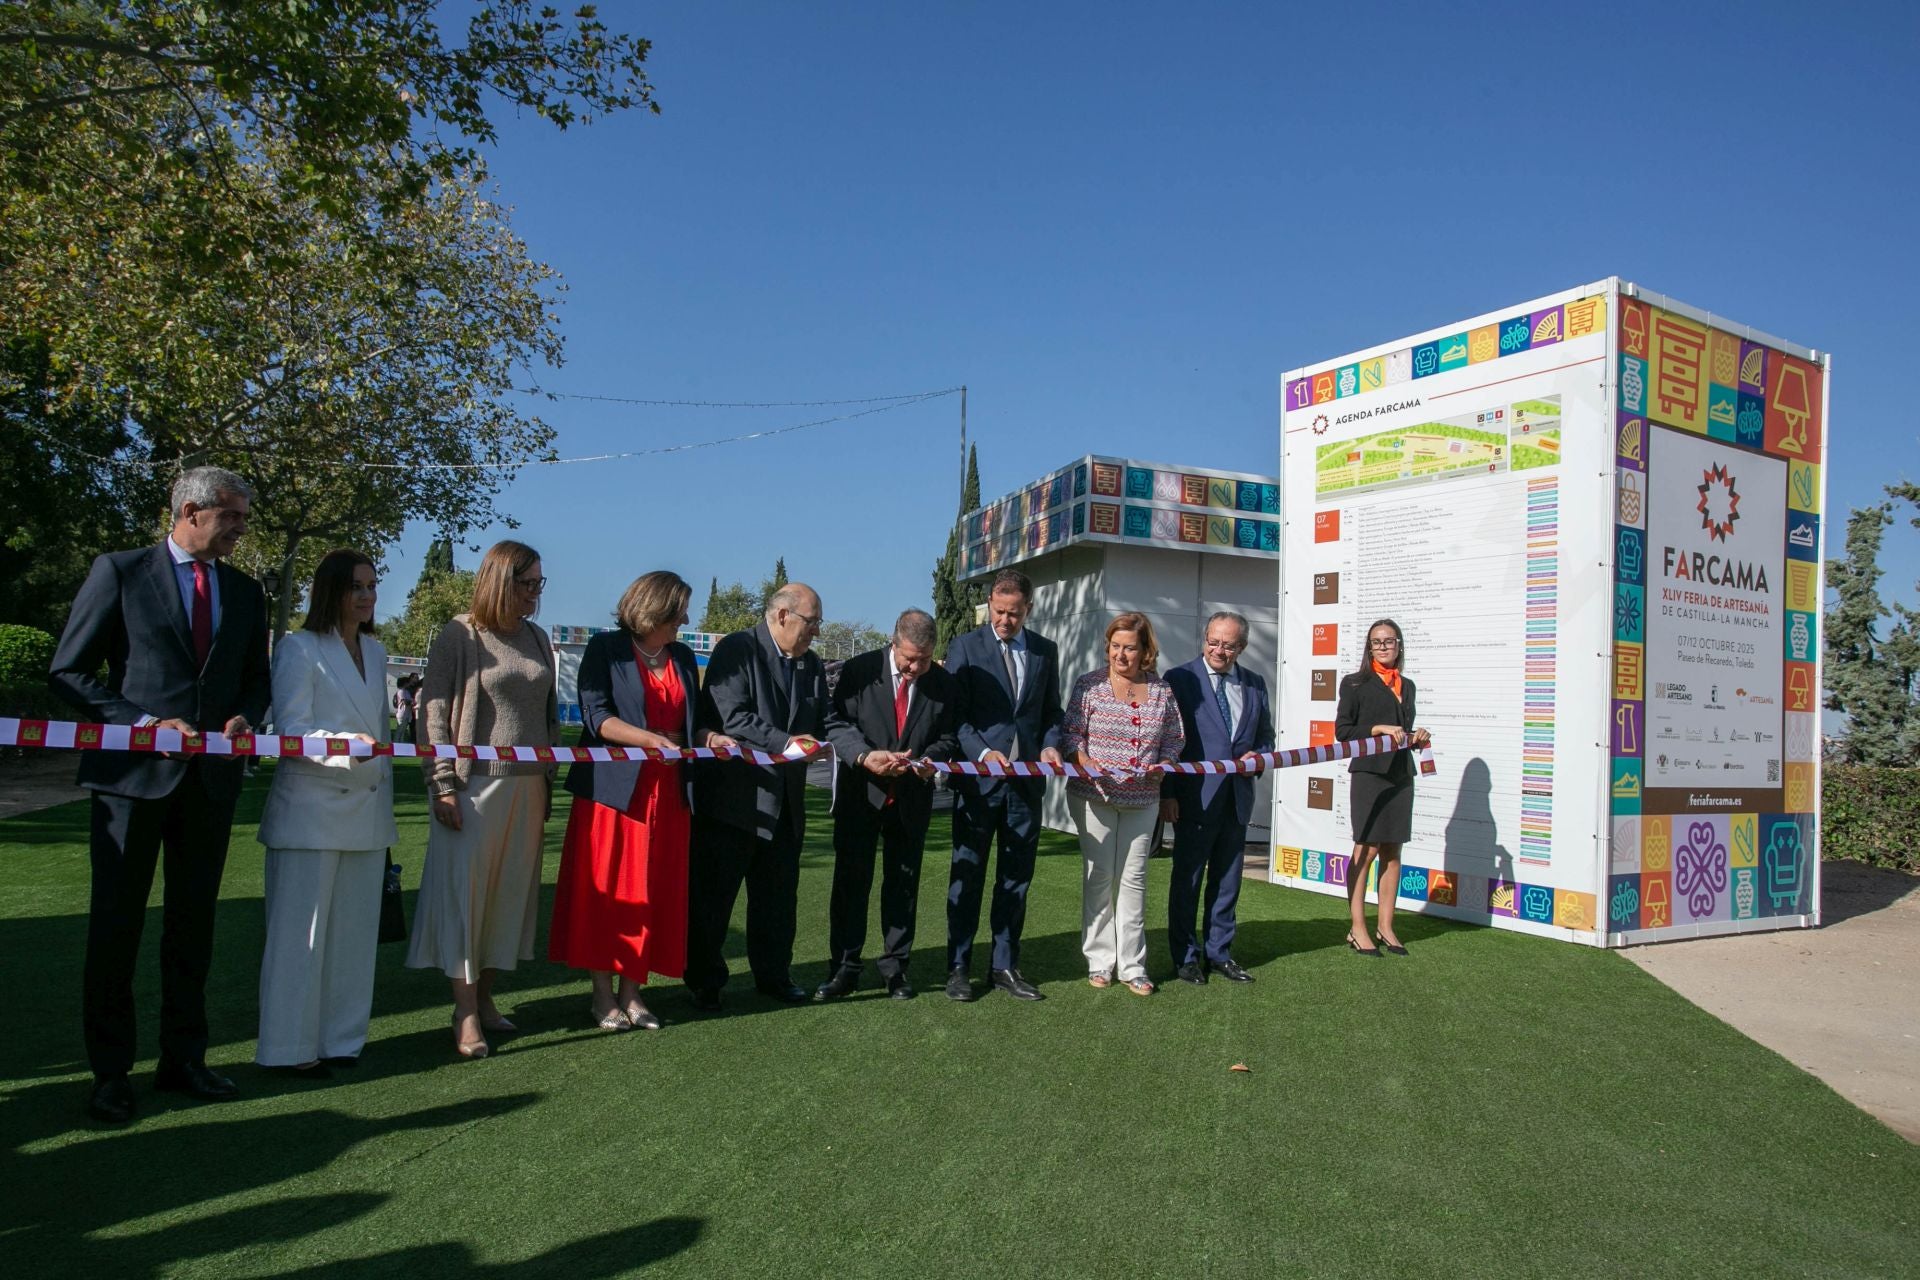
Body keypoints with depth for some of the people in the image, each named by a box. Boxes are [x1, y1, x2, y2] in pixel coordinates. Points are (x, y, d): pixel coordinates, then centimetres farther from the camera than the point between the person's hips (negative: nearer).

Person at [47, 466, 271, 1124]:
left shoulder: (244, 591, 12)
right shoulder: (119, 571, -1)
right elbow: (68, 670, -3)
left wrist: (246, 717, -3)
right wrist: (145, 723, -14)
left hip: (211, 774, 4)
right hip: (134, 771, -4)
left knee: (194, 921, 11)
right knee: (117, 921, 4)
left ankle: (183, 1057, 23)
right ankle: (110, 1071, 16)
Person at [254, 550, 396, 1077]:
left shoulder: (375, 652, 15)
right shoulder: (298, 648, -5)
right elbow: (292, 730, -12)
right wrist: (346, 748, -30)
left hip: (367, 811, 6)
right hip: (312, 808, -6)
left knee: (355, 929, 9)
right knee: (300, 930, -1)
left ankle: (341, 1038, 19)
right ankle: (289, 1047, 10)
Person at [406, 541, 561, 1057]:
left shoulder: (537, 639, 12)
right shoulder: (460, 635, -5)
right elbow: (433, 710, -7)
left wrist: (547, 781, 14)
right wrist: (443, 784, -13)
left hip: (527, 787, 6)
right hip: (475, 784, -6)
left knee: (510, 892, 10)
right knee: (464, 891, -2)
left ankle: (485, 998, 23)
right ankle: (466, 1013, 6)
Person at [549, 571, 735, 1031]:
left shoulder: (683, 657, 14)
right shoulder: (606, 649, -2)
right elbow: (595, 715, -11)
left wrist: (709, 737, -1)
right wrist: (651, 739, -23)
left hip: (667, 793, 5)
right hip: (614, 788, -5)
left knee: (656, 893, 5)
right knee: (607, 890, 1)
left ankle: (631, 990, 16)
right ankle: (602, 993, 13)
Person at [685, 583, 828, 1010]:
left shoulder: (812, 664, 12)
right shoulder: (736, 650, -9)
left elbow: (821, 724, 14)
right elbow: (731, 717, -19)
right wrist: (786, 742, -25)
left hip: (785, 800, 6)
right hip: (732, 796, -6)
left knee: (778, 894, 14)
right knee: (712, 893, 5)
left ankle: (774, 974, 28)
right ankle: (703, 981, 18)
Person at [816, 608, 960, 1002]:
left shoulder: (943, 682, 0)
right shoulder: (858, 670, -7)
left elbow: (949, 736, 6)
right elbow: (837, 722, -7)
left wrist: (932, 758, -16)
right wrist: (864, 755, -24)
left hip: (912, 798, 2)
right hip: (861, 793, -1)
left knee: (903, 884, 10)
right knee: (851, 880, 3)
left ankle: (895, 968, 22)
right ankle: (844, 968, 14)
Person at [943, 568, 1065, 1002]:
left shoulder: (1045, 650, 10)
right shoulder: (965, 646, -1)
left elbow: (1052, 711, 15)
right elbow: (954, 714, -5)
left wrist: (1050, 745, -4)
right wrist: (983, 753, -19)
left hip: (1026, 782, 4)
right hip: (978, 779, -3)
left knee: (1016, 878, 10)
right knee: (967, 876, 4)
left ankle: (1005, 966, 21)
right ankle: (958, 967, 15)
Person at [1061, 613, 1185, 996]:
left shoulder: (1162, 692, 4)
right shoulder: (1090, 685, -3)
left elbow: (1174, 740, 11)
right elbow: (1071, 735, -5)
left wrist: (1162, 766, -7)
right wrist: (1087, 765, -22)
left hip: (1142, 801, 2)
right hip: (1094, 796, -2)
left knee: (1133, 879, 6)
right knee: (1100, 876, 4)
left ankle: (1132, 967, 13)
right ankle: (1100, 962, 16)